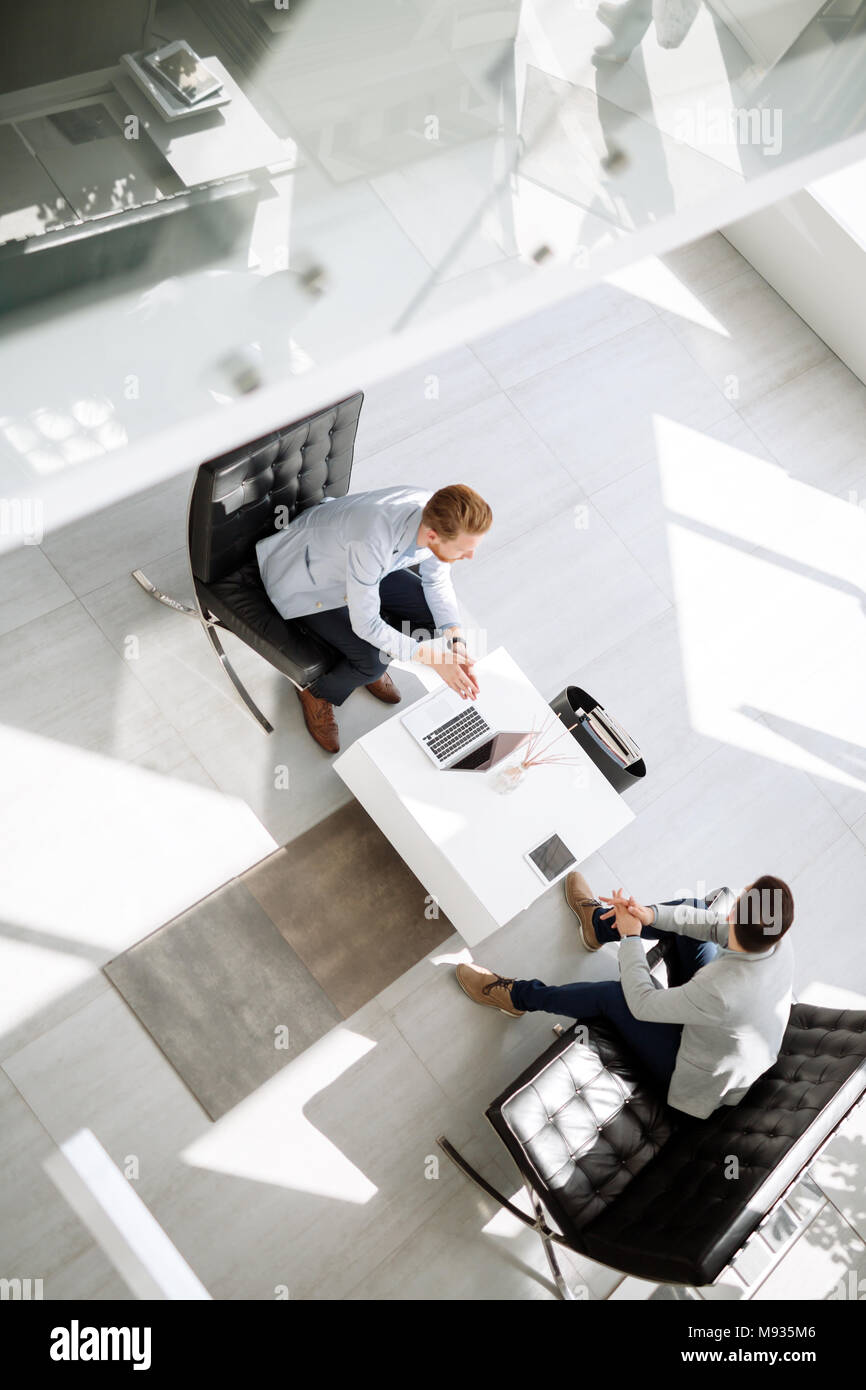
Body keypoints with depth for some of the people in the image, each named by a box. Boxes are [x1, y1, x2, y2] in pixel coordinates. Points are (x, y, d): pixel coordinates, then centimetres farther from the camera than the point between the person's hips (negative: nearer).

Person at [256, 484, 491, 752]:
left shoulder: (439, 516, -24)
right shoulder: (373, 541, -44)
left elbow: (437, 581, -4)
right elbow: (364, 624, -29)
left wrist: (456, 642, -16)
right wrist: (430, 658, -26)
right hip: (307, 583, -6)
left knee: (434, 614, -4)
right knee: (373, 662, -21)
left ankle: (370, 665, 20)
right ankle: (317, 692, 11)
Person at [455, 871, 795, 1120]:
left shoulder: (719, 991, -44)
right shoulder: (778, 934, -25)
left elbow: (641, 1004, -27)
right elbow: (715, 924, -5)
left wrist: (630, 938, -15)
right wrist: (652, 914, -15)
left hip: (700, 1084, -6)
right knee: (690, 909, 6)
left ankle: (519, 997, 17)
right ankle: (598, 921, 30)